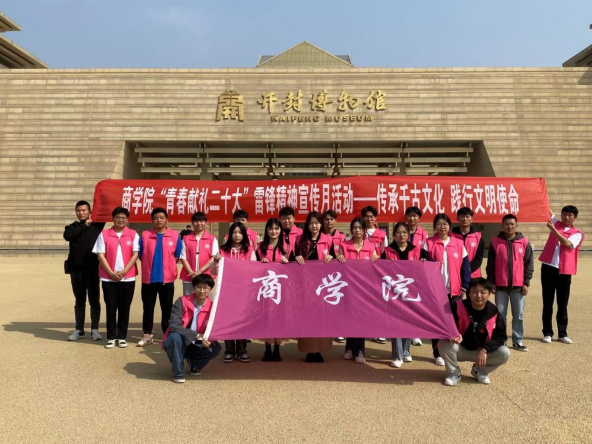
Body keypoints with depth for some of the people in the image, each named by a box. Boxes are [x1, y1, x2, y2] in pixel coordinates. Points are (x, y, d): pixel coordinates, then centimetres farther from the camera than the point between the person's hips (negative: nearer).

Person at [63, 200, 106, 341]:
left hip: (92, 269, -2)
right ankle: (79, 329, 20)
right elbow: (67, 235, -13)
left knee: (94, 300, 4)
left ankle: (94, 329, 13)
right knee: (79, 301, 12)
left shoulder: (96, 225, 3)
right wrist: (84, 225, -10)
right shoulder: (73, 227, 7)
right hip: (76, 270, 2)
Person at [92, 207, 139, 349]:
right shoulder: (104, 234, 3)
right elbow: (101, 255, -2)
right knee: (111, 308, 5)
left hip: (128, 278, 0)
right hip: (108, 278, 0)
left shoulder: (133, 235, 3)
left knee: (124, 308, 6)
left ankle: (122, 337, 15)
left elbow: (135, 255, -2)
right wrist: (111, 273, -11)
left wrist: (124, 271, -12)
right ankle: (111, 337, 15)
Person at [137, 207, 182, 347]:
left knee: (167, 308, 8)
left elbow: (177, 256, 5)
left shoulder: (175, 236, 0)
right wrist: (150, 265, 6)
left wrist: (167, 267, 3)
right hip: (148, 278, 1)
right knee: (148, 307, 9)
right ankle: (147, 335, 20)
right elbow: (141, 255, 8)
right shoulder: (145, 235, 2)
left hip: (167, 278, -1)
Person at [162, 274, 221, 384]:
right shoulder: (182, 302, -17)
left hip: (195, 346, 3)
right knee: (175, 336, -35)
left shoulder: (212, 307, -8)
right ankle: (178, 373, -16)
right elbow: (174, 325, -27)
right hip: (177, 342, -3)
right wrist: (197, 335, -34)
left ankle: (194, 365, 8)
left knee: (216, 348, -21)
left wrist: (208, 339, -29)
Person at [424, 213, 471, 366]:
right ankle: (438, 354, 14)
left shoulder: (458, 244, 4)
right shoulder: (429, 243, 1)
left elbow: (465, 266, 5)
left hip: (454, 290, 1)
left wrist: (464, 286, -1)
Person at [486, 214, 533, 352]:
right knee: (500, 315, 7)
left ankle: (518, 341, 19)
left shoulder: (524, 242, 1)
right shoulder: (495, 242, 0)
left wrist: (526, 282, -2)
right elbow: (490, 264, 2)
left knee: (519, 315, 8)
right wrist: (490, 282, -1)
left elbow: (529, 264, 3)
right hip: (500, 286, 0)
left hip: (518, 286, 1)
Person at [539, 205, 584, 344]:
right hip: (548, 268, 1)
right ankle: (547, 333, 11)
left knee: (562, 304, 7)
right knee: (547, 303, 5)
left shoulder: (578, 234, 4)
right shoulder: (556, 224, 12)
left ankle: (563, 334, 17)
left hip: (564, 271, -1)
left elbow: (566, 243, -15)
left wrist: (553, 229, -20)